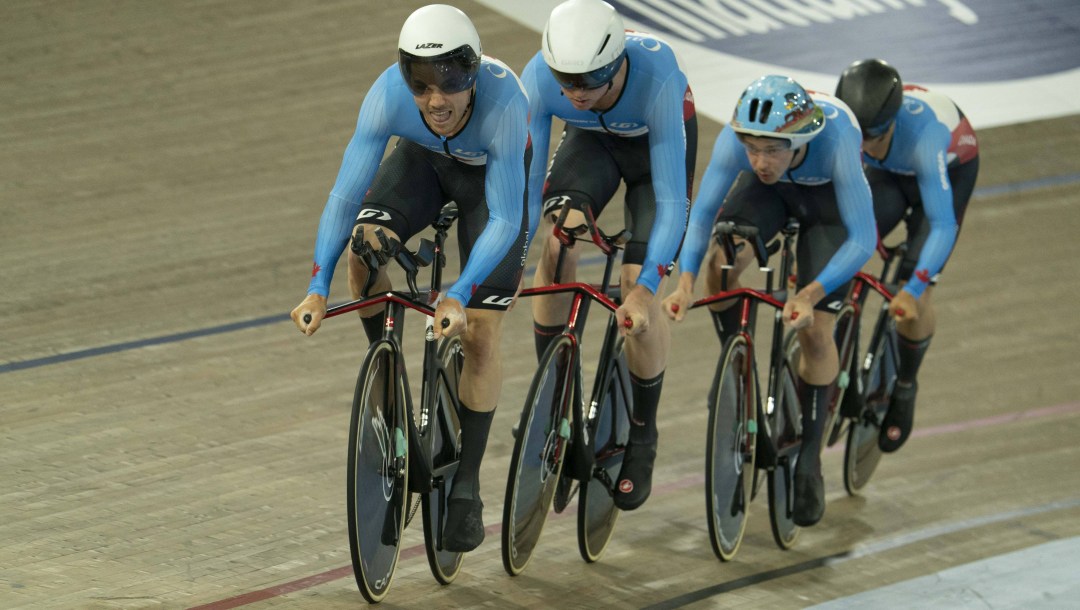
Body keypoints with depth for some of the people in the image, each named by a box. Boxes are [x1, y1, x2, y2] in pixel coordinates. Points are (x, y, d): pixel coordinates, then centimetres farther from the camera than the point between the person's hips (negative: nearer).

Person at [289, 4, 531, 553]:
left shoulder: (502, 101, -42)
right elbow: (346, 193, -32)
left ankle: (466, 484, 7)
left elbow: (505, 219, -38)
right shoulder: (389, 94, -36)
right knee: (364, 247, -25)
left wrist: (459, 296, -49)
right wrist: (318, 287, -40)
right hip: (425, 160, 2)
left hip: (496, 174, -2)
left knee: (479, 336, -7)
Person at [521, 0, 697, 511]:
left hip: (657, 142, -2)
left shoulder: (656, 78, -42)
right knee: (558, 235, -25)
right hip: (592, 141, 2)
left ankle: (641, 439, 8)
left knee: (636, 285, -13)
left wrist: (644, 290, -47)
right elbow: (525, 181, -27)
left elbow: (672, 201, -40)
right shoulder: (539, 77, -34)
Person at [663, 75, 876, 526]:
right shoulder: (737, 137, -36)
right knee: (721, 262, -27)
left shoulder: (835, 139, -43)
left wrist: (812, 293, -54)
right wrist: (685, 280, -45)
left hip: (828, 197, -2)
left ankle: (809, 458, 8)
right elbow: (702, 211, -29)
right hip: (769, 194, 2)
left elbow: (862, 240, -41)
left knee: (815, 331, -10)